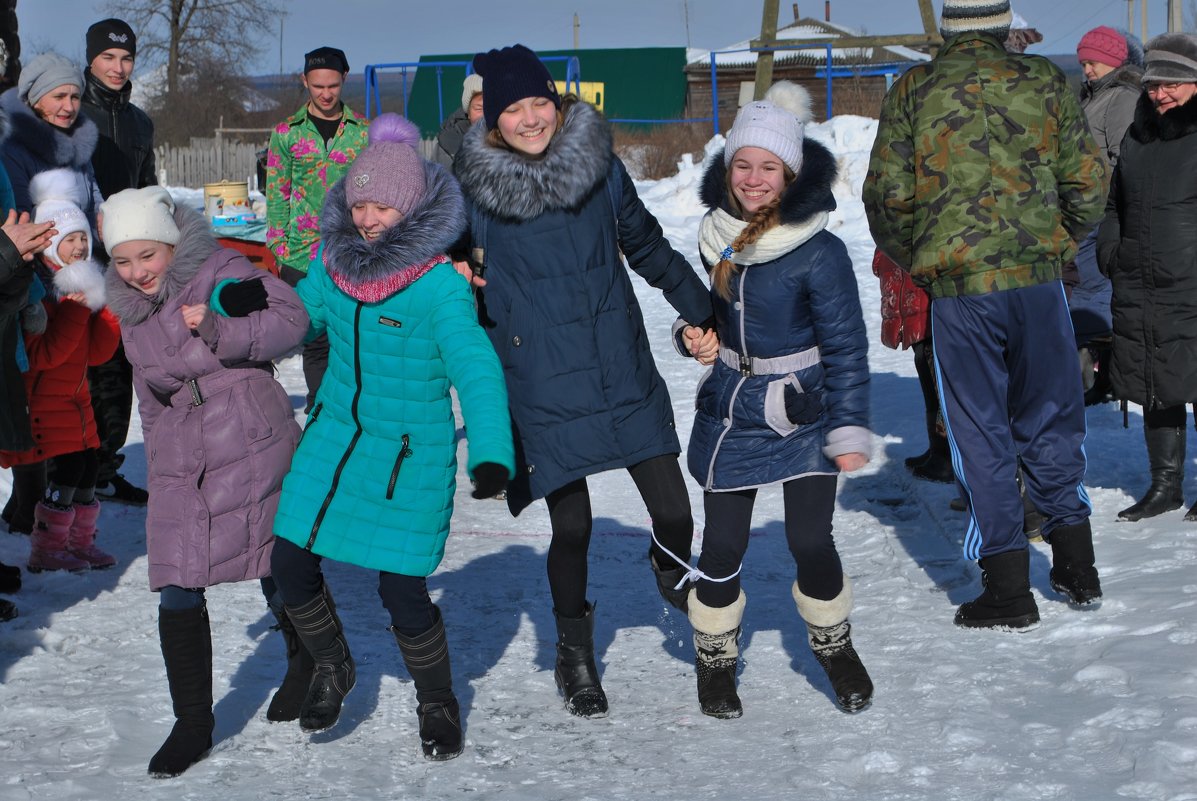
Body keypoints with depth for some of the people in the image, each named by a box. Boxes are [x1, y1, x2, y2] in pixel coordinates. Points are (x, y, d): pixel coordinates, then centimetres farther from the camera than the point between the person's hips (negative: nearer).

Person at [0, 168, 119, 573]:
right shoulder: (37, 287, -17)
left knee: (88, 463, 11)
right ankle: (46, 551, -1)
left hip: (74, 395, 9)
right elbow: (43, 353, -25)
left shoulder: (85, 284, 11)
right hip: (42, 398, -9)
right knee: (66, 467, -11)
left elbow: (96, 352, 8)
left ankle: (79, 541, 25)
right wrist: (76, 309, -25)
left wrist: (108, 309, -5)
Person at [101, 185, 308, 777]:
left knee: (281, 579, 8)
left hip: (253, 455, -5)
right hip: (178, 468, 5)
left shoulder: (224, 273, -8)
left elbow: (291, 320, -20)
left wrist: (219, 329, -31)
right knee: (177, 597, -3)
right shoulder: (131, 309, 13)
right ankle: (192, 726, 9)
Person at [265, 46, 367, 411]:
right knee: (314, 338, 3)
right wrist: (279, 247, 0)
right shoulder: (287, 132, 5)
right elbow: (277, 194, 7)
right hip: (303, 255, 0)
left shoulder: (363, 130, 6)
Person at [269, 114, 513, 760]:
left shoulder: (441, 285, -20)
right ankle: (331, 668, 33)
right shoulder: (334, 260, -2)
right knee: (291, 562, 3)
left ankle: (437, 702, 25)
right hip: (333, 436, 5)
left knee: (402, 589, -4)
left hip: (412, 453, -5)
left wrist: (492, 456, -42)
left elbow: (476, 370, -27)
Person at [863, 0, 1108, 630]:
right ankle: (1076, 569, 24)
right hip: (1039, 279, 2)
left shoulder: (913, 89, 1)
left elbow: (887, 194, -1)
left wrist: (911, 258, 16)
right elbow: (1088, 182, 3)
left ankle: (1007, 589, 7)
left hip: (958, 287, -1)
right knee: (1050, 420, 17)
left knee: (981, 434, 6)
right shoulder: (1044, 82, 4)